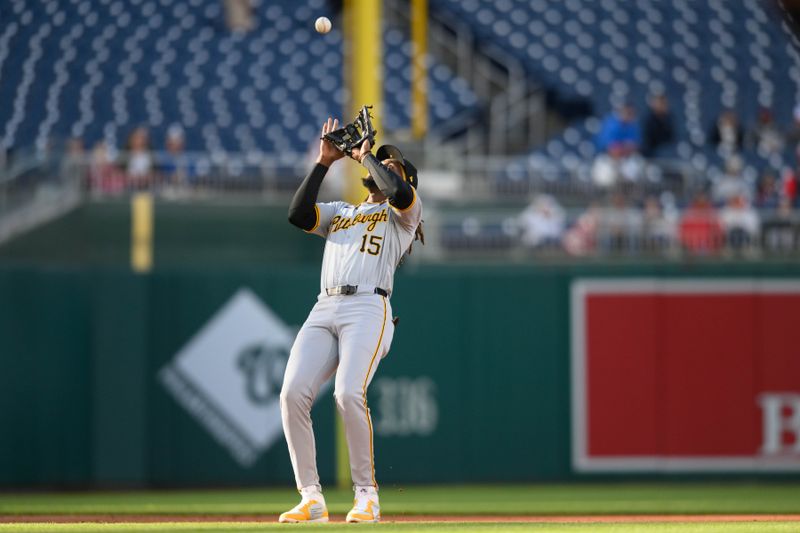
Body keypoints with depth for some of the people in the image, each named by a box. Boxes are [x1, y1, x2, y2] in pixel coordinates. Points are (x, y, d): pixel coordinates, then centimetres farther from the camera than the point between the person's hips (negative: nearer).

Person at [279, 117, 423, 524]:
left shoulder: (404, 212, 15)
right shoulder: (340, 213, 31)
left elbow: (399, 192, -9)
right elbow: (298, 214, 13)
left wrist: (366, 155, 6)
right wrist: (324, 162, 14)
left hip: (368, 309, -5)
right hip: (324, 310, 5)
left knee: (348, 394, -27)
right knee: (293, 393, -15)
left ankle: (367, 495, -17)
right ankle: (311, 499, -12)